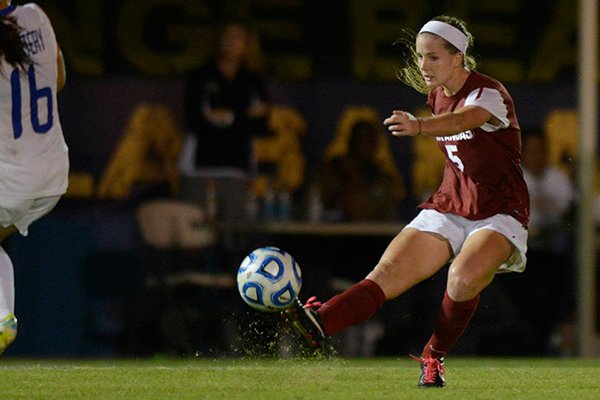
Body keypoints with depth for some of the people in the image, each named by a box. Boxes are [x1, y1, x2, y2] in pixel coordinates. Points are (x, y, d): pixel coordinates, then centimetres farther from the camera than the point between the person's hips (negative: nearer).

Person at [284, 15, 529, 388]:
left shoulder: (489, 94, -17)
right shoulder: (437, 95, 8)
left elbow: (463, 120, -41)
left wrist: (420, 126, -60)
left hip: (499, 214, -6)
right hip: (448, 209, 6)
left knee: (463, 277, -34)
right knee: (389, 272, -16)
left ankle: (435, 357, -11)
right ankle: (319, 322, -35)